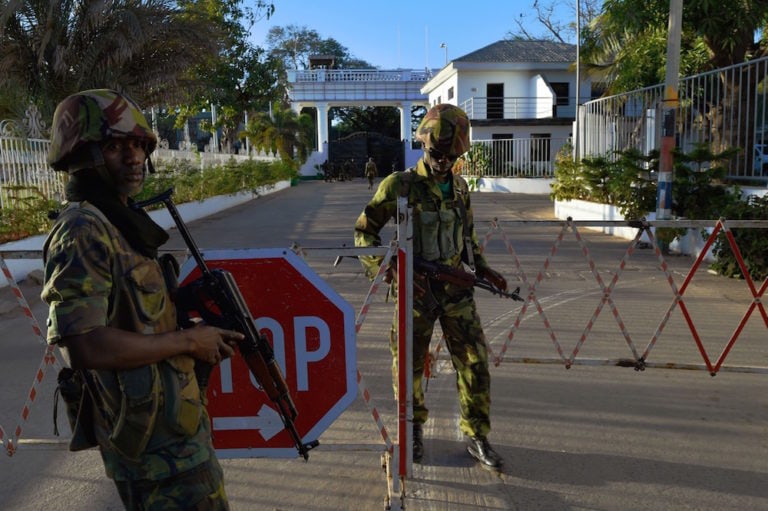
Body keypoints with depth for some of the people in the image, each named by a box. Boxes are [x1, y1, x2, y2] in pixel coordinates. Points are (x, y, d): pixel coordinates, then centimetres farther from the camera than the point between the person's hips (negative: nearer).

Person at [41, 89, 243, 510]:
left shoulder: (122, 223, 10)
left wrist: (203, 337, 5)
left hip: (176, 425, 10)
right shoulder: (82, 231, -19)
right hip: (155, 441, -9)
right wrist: (188, 340, -19)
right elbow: (86, 346, -29)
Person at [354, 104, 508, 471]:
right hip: (416, 291, -4)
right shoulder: (399, 186, -10)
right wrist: (392, 270, -20)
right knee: (410, 366, 9)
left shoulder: (459, 186, 7)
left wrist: (482, 267, 7)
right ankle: (414, 428, 33)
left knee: (474, 362, 3)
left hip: (456, 289, 4)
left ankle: (476, 437, 18)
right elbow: (363, 233, -9)